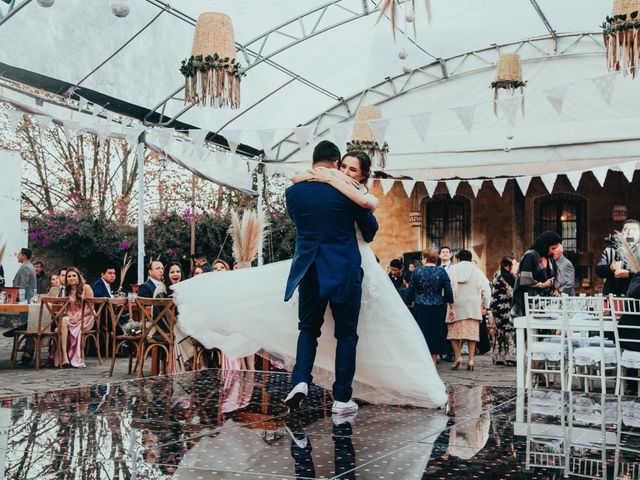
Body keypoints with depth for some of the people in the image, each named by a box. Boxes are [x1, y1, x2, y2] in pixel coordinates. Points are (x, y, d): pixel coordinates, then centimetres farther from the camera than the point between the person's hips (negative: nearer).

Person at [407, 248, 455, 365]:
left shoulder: (417, 271, -3)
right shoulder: (442, 272, 0)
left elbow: (411, 291, 0)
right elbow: (448, 292, 0)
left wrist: (410, 302, 15)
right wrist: (452, 308, 7)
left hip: (420, 308, -1)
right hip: (438, 309, 1)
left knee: (421, 334, 5)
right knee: (436, 334, 9)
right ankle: (433, 364, 12)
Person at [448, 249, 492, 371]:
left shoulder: (452, 270, 3)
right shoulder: (477, 271, 4)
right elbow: (486, 289, 3)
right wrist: (485, 306, 11)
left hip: (456, 306, 0)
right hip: (473, 308, 1)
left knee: (454, 332, 7)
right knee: (472, 333, 4)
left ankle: (458, 357, -6)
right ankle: (471, 360, 1)